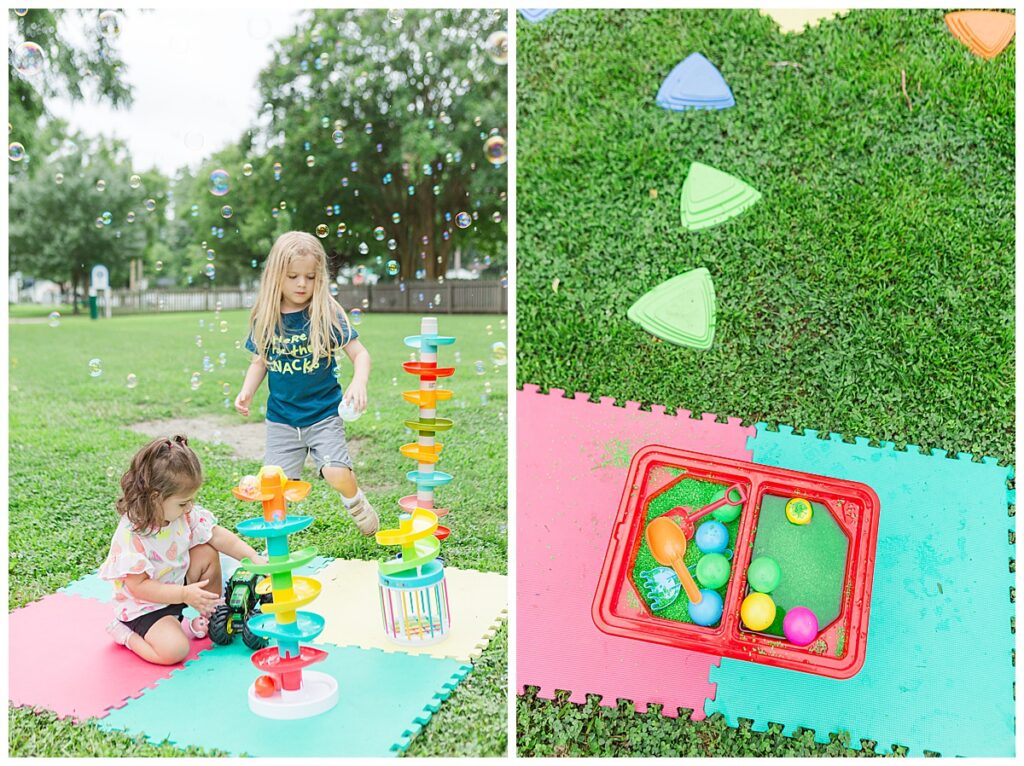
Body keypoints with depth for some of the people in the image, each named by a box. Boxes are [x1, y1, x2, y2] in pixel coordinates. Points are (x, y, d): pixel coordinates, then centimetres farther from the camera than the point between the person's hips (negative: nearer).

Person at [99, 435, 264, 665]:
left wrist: (253, 557, -14)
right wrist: (185, 595, -32)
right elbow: (139, 586, -27)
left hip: (179, 585, 7)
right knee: (174, 650, -27)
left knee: (207, 553, -10)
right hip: (144, 606, -7)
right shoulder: (131, 535, -30)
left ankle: (208, 617, 7)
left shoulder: (187, 514, -11)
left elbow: (218, 536, -2)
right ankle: (126, 634, 2)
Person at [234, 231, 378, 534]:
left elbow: (359, 352, -10)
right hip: (281, 417, 3)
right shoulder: (265, 318, 0)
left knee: (337, 474, -18)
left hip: (324, 413, -3)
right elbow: (260, 362, 13)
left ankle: (356, 502, 18)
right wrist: (247, 391, -4)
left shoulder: (327, 314, -10)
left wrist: (358, 382, -29)